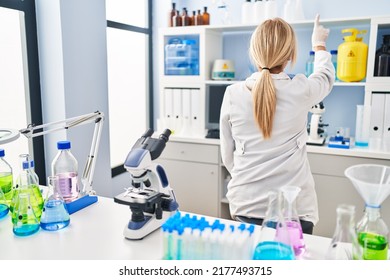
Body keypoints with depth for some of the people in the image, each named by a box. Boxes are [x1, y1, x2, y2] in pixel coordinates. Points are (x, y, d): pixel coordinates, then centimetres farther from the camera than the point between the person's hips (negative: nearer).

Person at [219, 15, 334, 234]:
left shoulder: (233, 94, -7)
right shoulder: (301, 91, -9)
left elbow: (228, 156, 2)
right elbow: (325, 76, 17)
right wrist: (319, 45, 36)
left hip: (246, 207, 1)